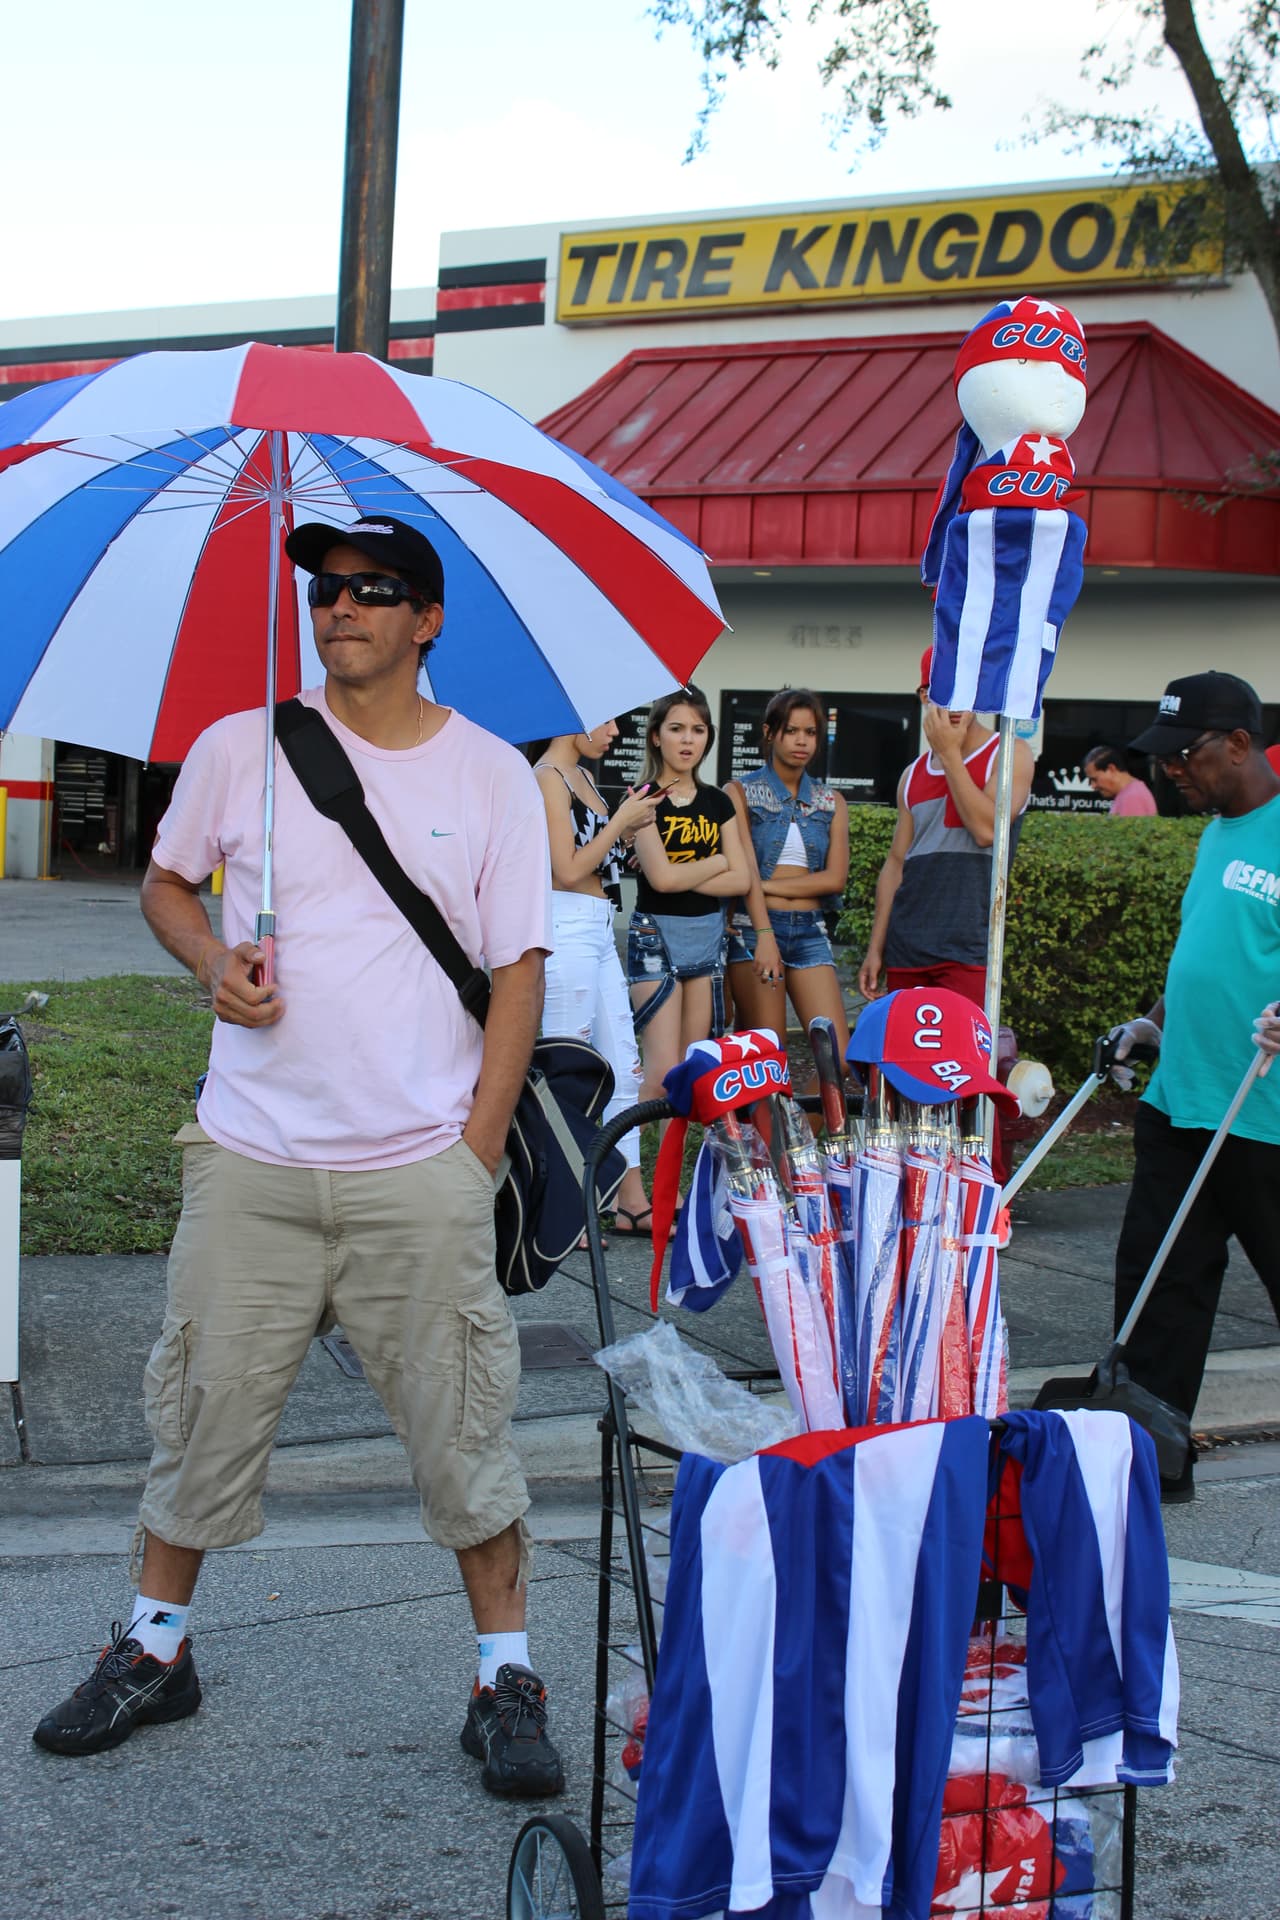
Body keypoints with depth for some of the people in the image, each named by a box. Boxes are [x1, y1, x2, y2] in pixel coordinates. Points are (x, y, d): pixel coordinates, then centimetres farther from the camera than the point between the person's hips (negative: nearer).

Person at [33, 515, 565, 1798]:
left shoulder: (492, 776, 2)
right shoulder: (239, 751, 4)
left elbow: (517, 970, 2)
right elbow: (165, 883, 18)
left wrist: (477, 1151, -4)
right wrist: (212, 962, -4)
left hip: (421, 1172, -1)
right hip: (249, 1162, 1)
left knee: (461, 1425, 3)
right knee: (205, 1406, 8)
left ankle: (505, 1678, 15)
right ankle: (155, 1648, 26)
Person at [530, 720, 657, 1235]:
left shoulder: (581, 776, 16)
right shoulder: (548, 778, -11)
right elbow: (568, 869, -16)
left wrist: (626, 828, 3)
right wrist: (620, 821, -9)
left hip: (598, 931, 10)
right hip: (567, 928, -10)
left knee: (624, 1070, 10)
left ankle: (631, 1202, 16)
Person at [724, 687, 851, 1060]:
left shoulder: (831, 802, 14)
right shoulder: (741, 792, 3)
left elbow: (835, 878, 2)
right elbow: (746, 871, -9)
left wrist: (767, 885, -8)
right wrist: (764, 936, -22)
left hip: (810, 931, 3)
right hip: (754, 926, -3)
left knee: (838, 1057, -8)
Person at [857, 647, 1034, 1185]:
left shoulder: (1008, 754, 3)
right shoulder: (914, 774, 18)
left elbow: (987, 827, -14)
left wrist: (950, 753, -9)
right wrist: (876, 946, 12)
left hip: (969, 948, -5)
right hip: (908, 949, 5)